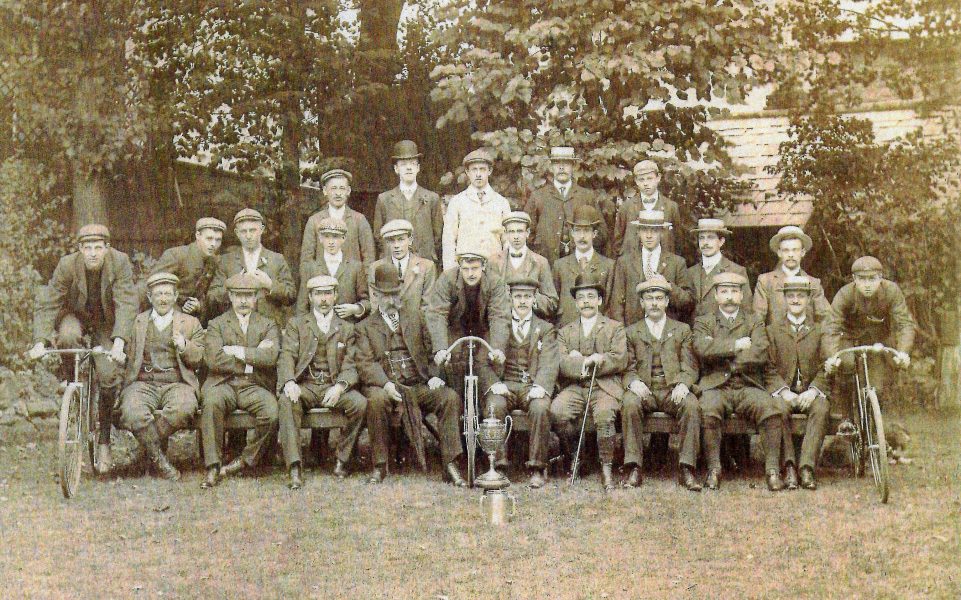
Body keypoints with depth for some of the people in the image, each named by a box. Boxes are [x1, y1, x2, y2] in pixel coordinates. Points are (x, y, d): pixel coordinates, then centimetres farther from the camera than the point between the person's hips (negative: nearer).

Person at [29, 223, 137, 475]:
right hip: (75, 315, 0)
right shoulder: (67, 264, -23)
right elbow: (47, 304, -22)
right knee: (67, 336, -37)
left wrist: (119, 341, -44)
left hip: (106, 322, 0)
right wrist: (40, 341, -35)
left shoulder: (120, 262, -25)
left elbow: (127, 303, -31)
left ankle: (104, 440, 1)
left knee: (109, 375, -16)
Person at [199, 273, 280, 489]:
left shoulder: (268, 325, 15)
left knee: (272, 413, -30)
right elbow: (214, 359, -5)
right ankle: (213, 468, -29)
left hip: (256, 387, 1)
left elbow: (271, 356, -5)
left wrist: (236, 351, -6)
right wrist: (252, 360, -6)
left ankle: (246, 460, -8)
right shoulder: (217, 324, 13)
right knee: (211, 402, -34)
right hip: (223, 384, 0)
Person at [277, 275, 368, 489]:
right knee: (286, 402, -33)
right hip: (304, 386, -1)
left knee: (360, 403, -28)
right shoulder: (296, 324, 14)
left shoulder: (347, 329, 15)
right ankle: (295, 469, -36)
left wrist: (340, 386, -17)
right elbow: (287, 357, 0)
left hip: (333, 387, 1)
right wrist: (290, 382, -22)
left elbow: (350, 366, 5)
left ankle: (342, 460, -12)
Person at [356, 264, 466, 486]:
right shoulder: (365, 326, 12)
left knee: (450, 397, -24)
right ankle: (379, 466, -22)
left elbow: (431, 349, 16)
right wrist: (385, 383, -21)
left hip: (419, 385, 2)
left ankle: (450, 465, -22)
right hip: (384, 387, -2)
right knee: (376, 400, -36)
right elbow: (365, 363, -2)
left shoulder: (416, 315, 20)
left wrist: (435, 375, -4)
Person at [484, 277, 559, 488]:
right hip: (505, 385, 0)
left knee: (540, 408, -32)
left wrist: (540, 386, -17)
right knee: (493, 406, -31)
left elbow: (549, 364, 2)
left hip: (532, 386, 0)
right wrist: (495, 383, -14)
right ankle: (498, 464, -26)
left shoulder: (546, 329, 16)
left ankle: (537, 468, -25)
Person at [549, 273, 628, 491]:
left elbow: (620, 360, -2)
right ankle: (573, 455, -4)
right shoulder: (565, 332, 20)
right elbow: (561, 364, 4)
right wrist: (589, 361, -12)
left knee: (604, 414, -34)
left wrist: (579, 361, -6)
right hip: (573, 388, 2)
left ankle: (606, 469, -20)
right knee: (556, 411, -28)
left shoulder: (615, 328, 14)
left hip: (605, 387, -2)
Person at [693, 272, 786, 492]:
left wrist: (722, 355, -4)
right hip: (716, 387, -1)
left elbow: (761, 354, -3)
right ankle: (714, 469, -23)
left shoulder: (754, 322, 17)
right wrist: (736, 346, -6)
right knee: (707, 410, -34)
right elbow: (702, 349, -7)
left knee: (771, 408, -29)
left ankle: (773, 469, -24)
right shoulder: (704, 322, 15)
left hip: (748, 386, 1)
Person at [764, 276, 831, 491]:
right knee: (780, 409, -35)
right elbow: (770, 369, 4)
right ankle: (789, 466, -32)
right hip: (784, 391, -1)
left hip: (811, 391, 1)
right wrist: (785, 392, -13)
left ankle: (807, 467, -35)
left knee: (821, 409, -33)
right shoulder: (773, 330, 13)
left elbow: (824, 368, 7)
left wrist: (812, 391, -12)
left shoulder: (819, 330, 15)